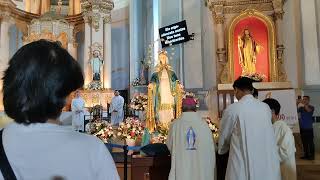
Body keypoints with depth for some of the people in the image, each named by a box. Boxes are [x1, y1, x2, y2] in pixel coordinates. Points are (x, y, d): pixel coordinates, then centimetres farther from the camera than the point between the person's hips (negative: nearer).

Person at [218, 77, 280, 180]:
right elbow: (266, 137, 14)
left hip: (243, 167, -4)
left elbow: (224, 137, 2)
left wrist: (221, 151, 23)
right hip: (268, 166, 4)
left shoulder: (232, 109, -11)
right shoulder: (266, 108, 2)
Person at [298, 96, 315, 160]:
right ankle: (306, 155, 16)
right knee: (304, 142, 9)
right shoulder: (301, 107, 9)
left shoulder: (311, 107, -1)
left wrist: (304, 104, -26)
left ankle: (312, 155, 5)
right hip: (302, 128, 4)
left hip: (309, 128, -4)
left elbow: (308, 110, -23)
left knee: (310, 142, -1)